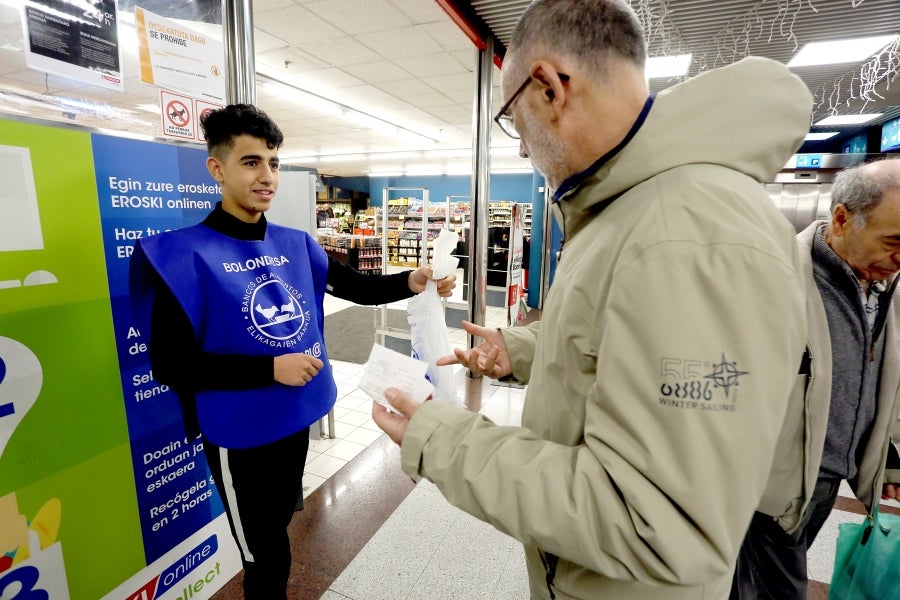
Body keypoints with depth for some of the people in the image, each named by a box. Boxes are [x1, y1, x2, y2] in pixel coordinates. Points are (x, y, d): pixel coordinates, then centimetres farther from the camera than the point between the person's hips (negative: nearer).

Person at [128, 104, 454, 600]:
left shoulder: (295, 244, 1)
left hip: (297, 419, 6)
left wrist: (411, 282, -14)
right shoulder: (187, 254, -16)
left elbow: (358, 288, 5)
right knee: (265, 555, 14)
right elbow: (170, 364, -17)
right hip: (241, 433, -5)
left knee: (277, 528, 29)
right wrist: (270, 369, -22)